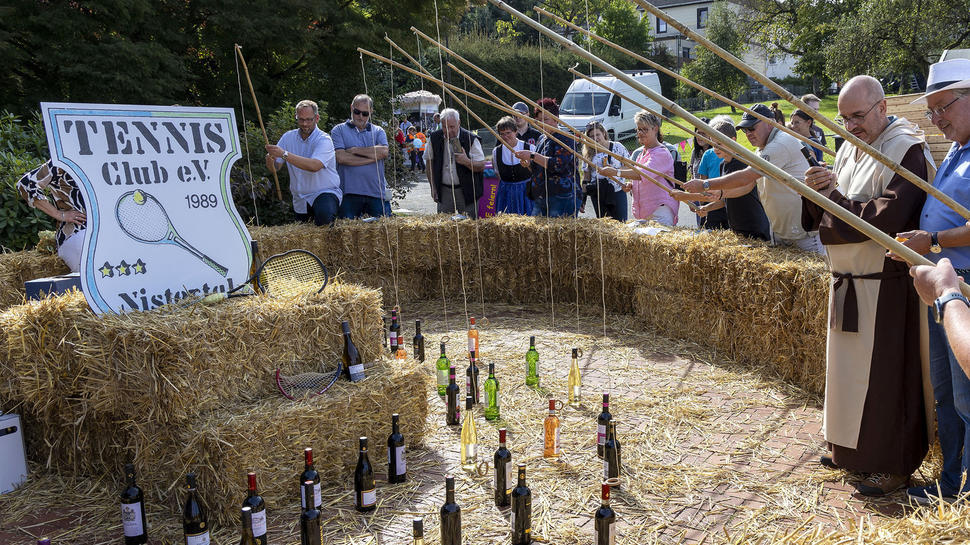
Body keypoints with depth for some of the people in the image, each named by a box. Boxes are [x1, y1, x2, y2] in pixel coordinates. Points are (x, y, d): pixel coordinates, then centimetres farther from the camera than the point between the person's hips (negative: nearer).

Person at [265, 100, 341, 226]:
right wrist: (270, 160, -26)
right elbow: (274, 168, -1)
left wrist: (284, 154, -36)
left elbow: (314, 166, -33)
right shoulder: (288, 137, 2)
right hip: (300, 199, 5)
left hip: (325, 192, -5)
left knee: (324, 217, -34)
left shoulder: (324, 140, -15)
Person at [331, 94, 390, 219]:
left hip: (376, 193, 2)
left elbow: (384, 152, -5)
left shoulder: (378, 131, 15)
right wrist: (372, 158, -5)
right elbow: (341, 157, -8)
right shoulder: (338, 130, 8)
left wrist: (355, 150, -5)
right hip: (349, 193, -2)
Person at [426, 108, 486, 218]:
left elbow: (482, 166, -7)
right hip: (444, 191, 2)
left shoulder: (471, 139, -8)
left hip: (467, 192, -2)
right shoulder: (434, 138, 1)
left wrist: (467, 162, -26)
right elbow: (430, 164, 10)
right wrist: (433, 187, 5)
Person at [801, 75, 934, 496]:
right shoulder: (849, 149, 12)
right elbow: (827, 214, 12)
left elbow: (888, 217, -24)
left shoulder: (907, 151, -13)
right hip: (847, 279, 8)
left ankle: (894, 465, 11)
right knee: (850, 365, 15)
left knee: (885, 374, -2)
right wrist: (816, 190, -8)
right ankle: (852, 449, 29)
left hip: (886, 285, -8)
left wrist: (835, 194, -17)